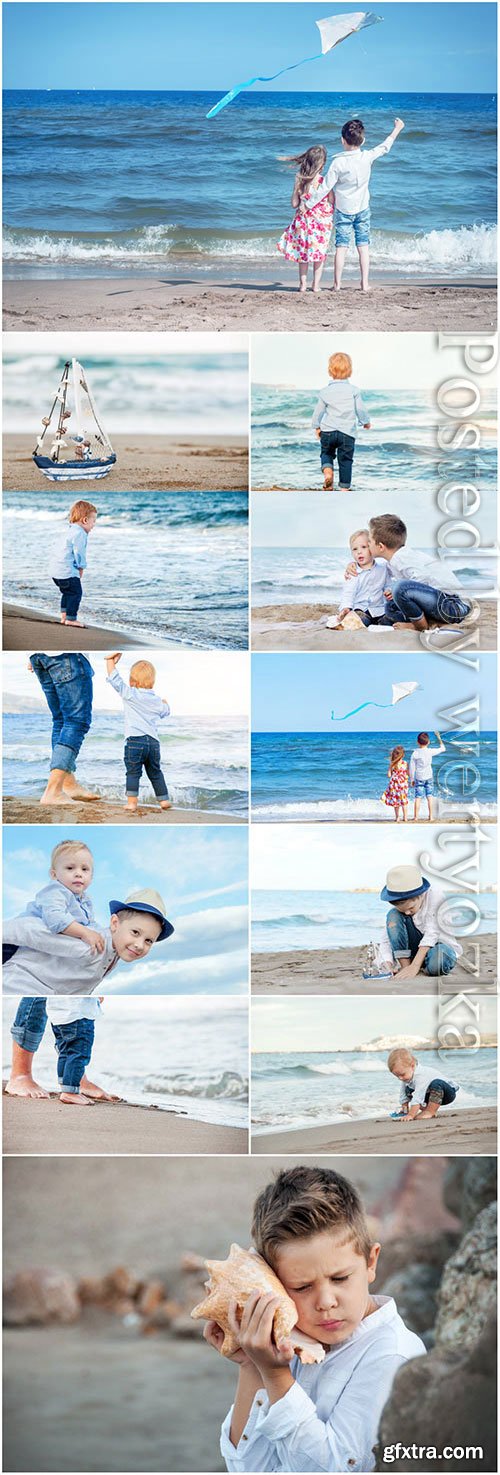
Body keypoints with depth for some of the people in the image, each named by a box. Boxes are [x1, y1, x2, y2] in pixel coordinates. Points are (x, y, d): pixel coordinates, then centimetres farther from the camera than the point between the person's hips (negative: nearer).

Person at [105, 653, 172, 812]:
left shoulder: (130, 694, -3)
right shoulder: (158, 701, 12)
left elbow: (115, 679, -5)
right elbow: (165, 712, 32)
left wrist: (111, 661, 5)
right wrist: (165, 703, 54)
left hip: (134, 740, -4)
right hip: (153, 742, 5)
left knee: (133, 772, -1)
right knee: (155, 773, 16)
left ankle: (132, 801, -7)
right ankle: (163, 800, 18)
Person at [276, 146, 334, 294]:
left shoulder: (300, 179, -8)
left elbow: (294, 203, -4)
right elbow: (332, 203, -10)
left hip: (303, 219, 2)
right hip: (321, 221, -2)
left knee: (302, 251, 16)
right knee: (319, 253, 12)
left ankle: (303, 284, 13)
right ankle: (316, 284, 10)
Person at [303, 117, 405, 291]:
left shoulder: (338, 163, -18)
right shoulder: (367, 157, -11)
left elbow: (325, 187, -15)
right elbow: (384, 147, 8)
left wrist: (308, 204, -6)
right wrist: (397, 129, 24)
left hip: (343, 210, -2)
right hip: (363, 209, 2)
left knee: (341, 246, 4)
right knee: (363, 246, 6)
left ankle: (337, 283, 5)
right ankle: (365, 284, 7)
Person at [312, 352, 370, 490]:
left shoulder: (325, 392, 0)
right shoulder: (353, 390, -2)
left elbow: (318, 411, 6)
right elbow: (360, 410, 2)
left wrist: (316, 427, 23)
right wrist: (365, 422, 21)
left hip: (328, 431, 1)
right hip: (347, 432, -1)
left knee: (327, 453, 21)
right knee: (345, 460, 7)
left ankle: (327, 471, -8)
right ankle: (344, 488, 8)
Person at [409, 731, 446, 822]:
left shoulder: (415, 753, -10)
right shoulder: (430, 751, -9)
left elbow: (412, 768, -6)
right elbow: (442, 749, 5)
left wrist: (412, 779, 4)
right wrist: (439, 738, 16)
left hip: (419, 778, -1)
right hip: (429, 777, 1)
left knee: (418, 797, 1)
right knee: (429, 797, 8)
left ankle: (416, 817, 1)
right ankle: (430, 816, 8)